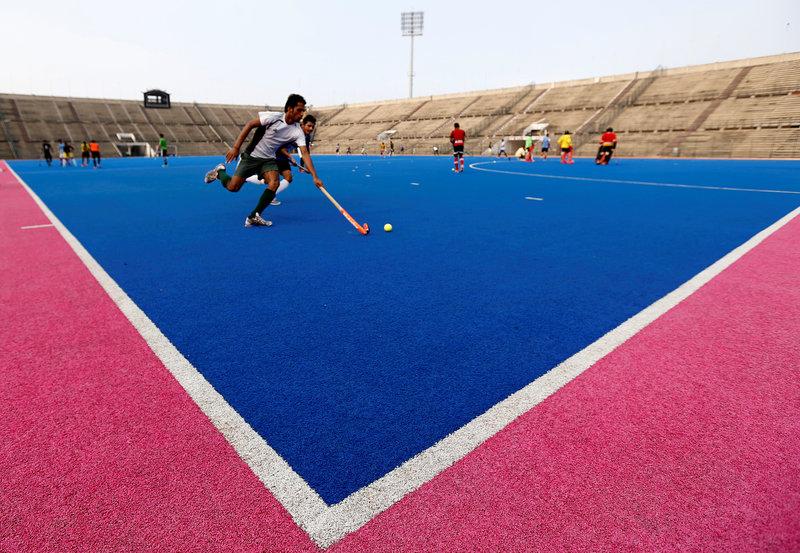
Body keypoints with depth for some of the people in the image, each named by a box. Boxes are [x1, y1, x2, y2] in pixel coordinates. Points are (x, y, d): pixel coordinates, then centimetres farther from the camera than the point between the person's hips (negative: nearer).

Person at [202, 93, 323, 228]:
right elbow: (249, 125, -12)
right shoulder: (273, 117, -19)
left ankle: (253, 217, -10)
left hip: (268, 160, 3)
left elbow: (305, 154, -17)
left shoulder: (298, 132, -11)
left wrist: (315, 176, -27)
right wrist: (235, 147, -16)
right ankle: (220, 171, 29)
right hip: (251, 156, -3)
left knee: (274, 183, -24)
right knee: (233, 187, -8)